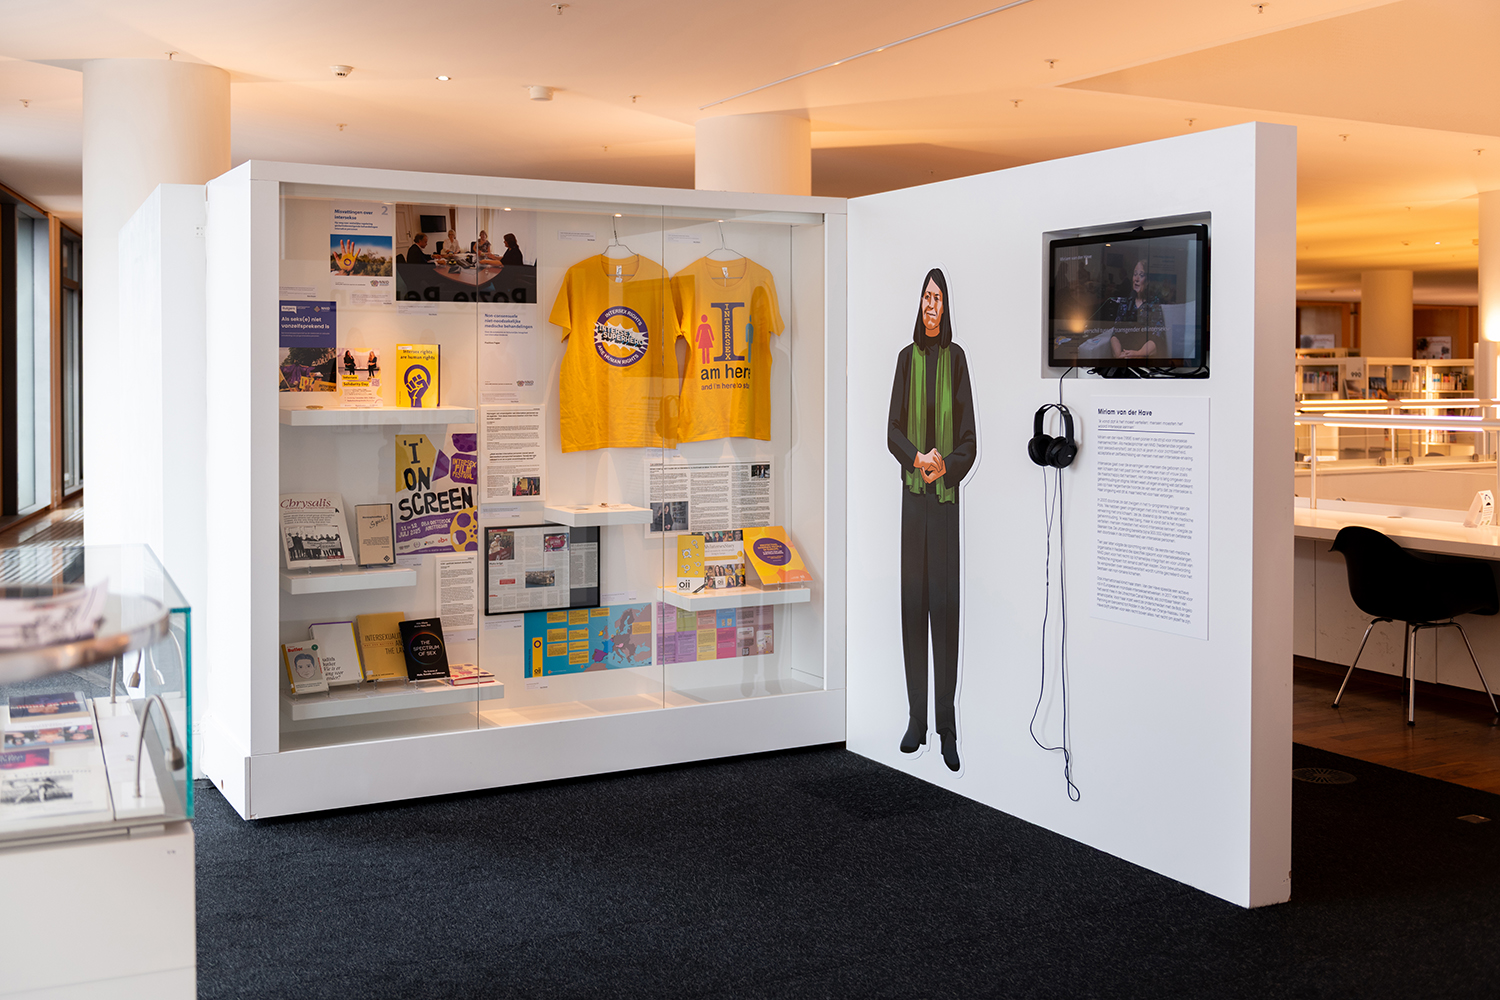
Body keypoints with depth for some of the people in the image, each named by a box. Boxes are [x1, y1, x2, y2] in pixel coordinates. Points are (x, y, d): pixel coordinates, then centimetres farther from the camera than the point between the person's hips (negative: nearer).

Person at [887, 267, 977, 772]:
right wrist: (917, 458, -12)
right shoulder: (907, 357, 8)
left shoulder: (956, 358, 2)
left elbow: (969, 437, 1)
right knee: (913, 602, 4)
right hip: (912, 494, 2)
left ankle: (948, 725, 3)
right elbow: (893, 430, 6)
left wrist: (947, 464, -16)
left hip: (946, 494, -2)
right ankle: (916, 717, 12)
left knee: (944, 605, -3)